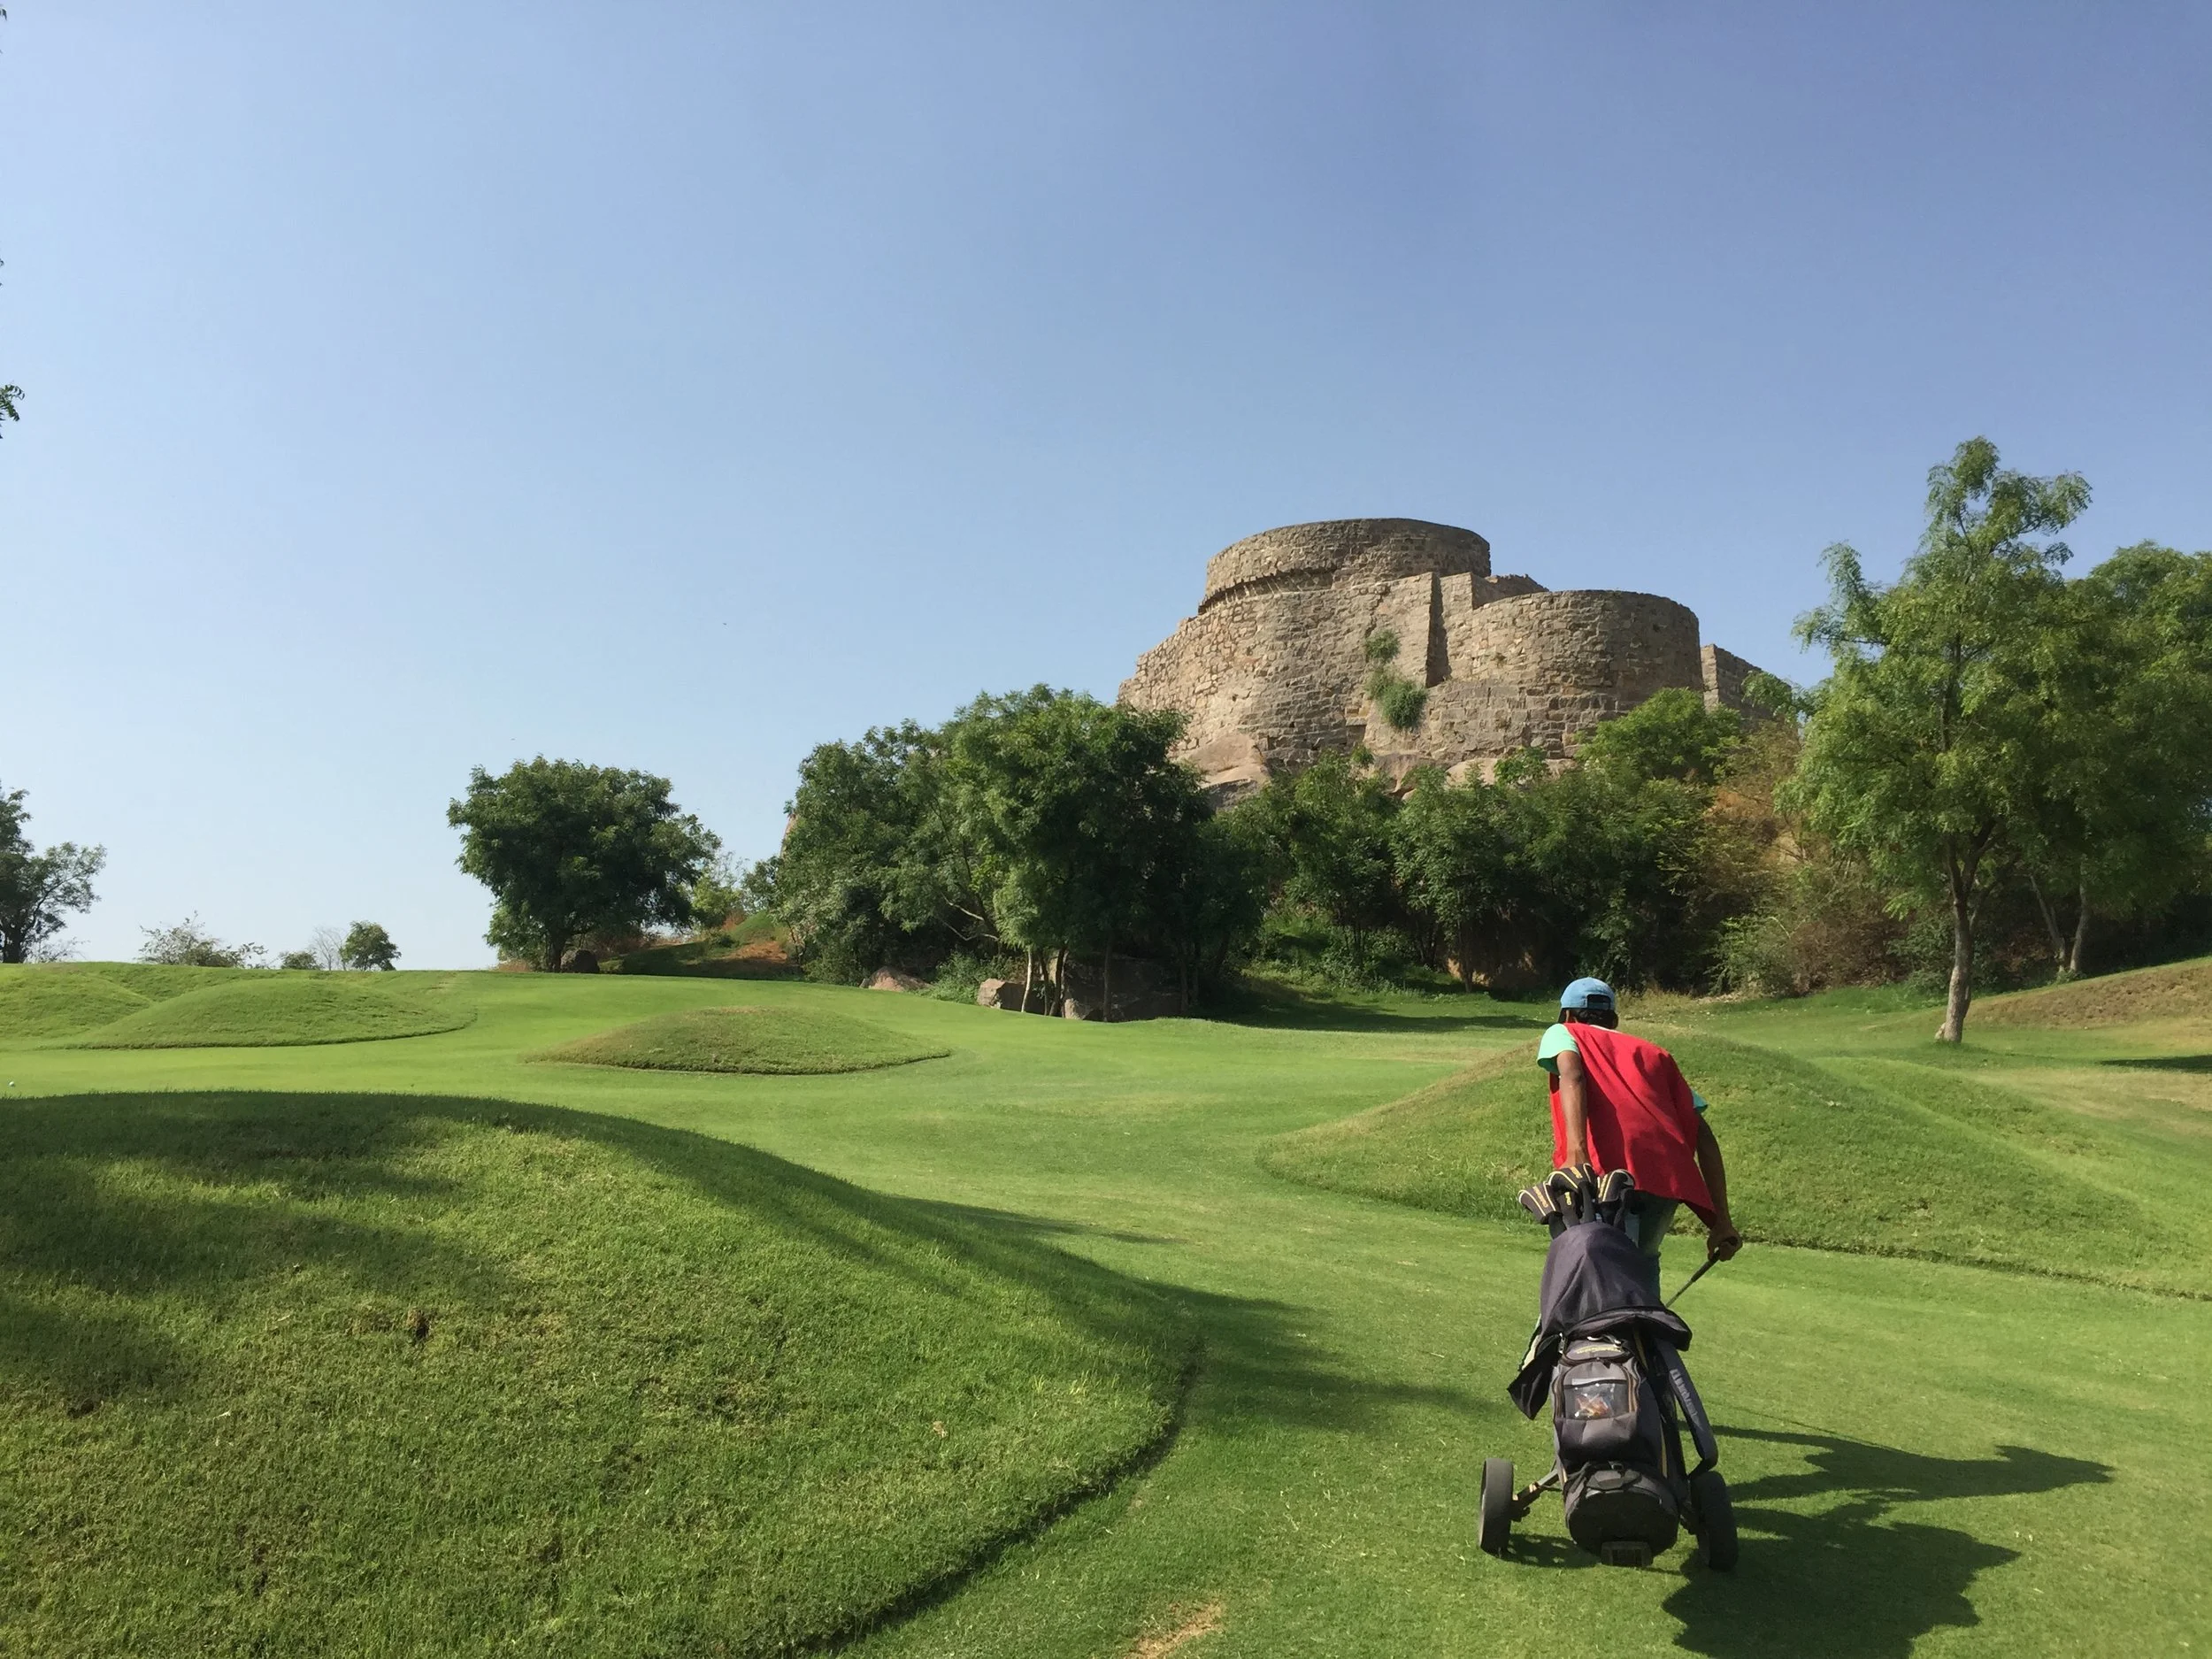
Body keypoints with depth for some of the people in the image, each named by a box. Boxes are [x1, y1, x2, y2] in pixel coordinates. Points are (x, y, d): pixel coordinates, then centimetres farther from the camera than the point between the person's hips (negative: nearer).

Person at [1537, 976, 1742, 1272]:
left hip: (1603, 1173, -4)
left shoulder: (1562, 1033, 22)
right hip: (1667, 1181, 5)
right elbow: (1702, 1134, 22)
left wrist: (1576, 1153, -19)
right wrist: (1721, 1221, 21)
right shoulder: (1655, 1054, 33)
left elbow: (1571, 1074, -4)